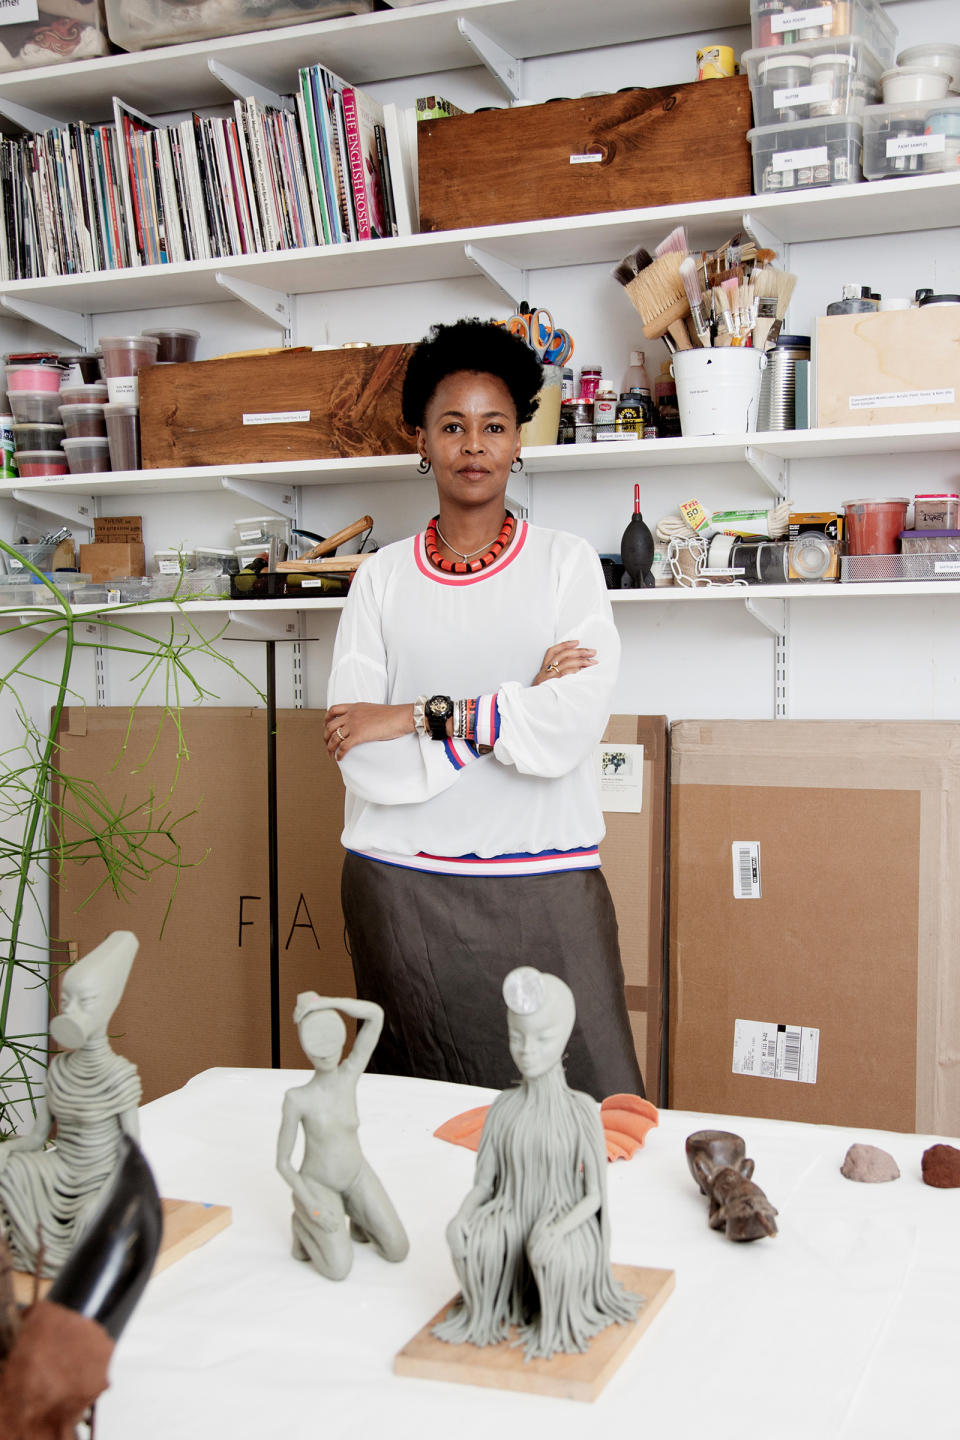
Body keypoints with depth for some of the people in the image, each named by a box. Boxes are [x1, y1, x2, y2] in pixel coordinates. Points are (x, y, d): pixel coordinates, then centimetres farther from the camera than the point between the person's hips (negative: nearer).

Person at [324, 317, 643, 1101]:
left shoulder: (566, 561, 4)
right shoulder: (382, 577, 6)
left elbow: (571, 729, -11)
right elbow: (366, 763, -6)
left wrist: (418, 717, -9)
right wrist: (516, 707, -10)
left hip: (544, 888, -1)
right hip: (403, 888, 1)